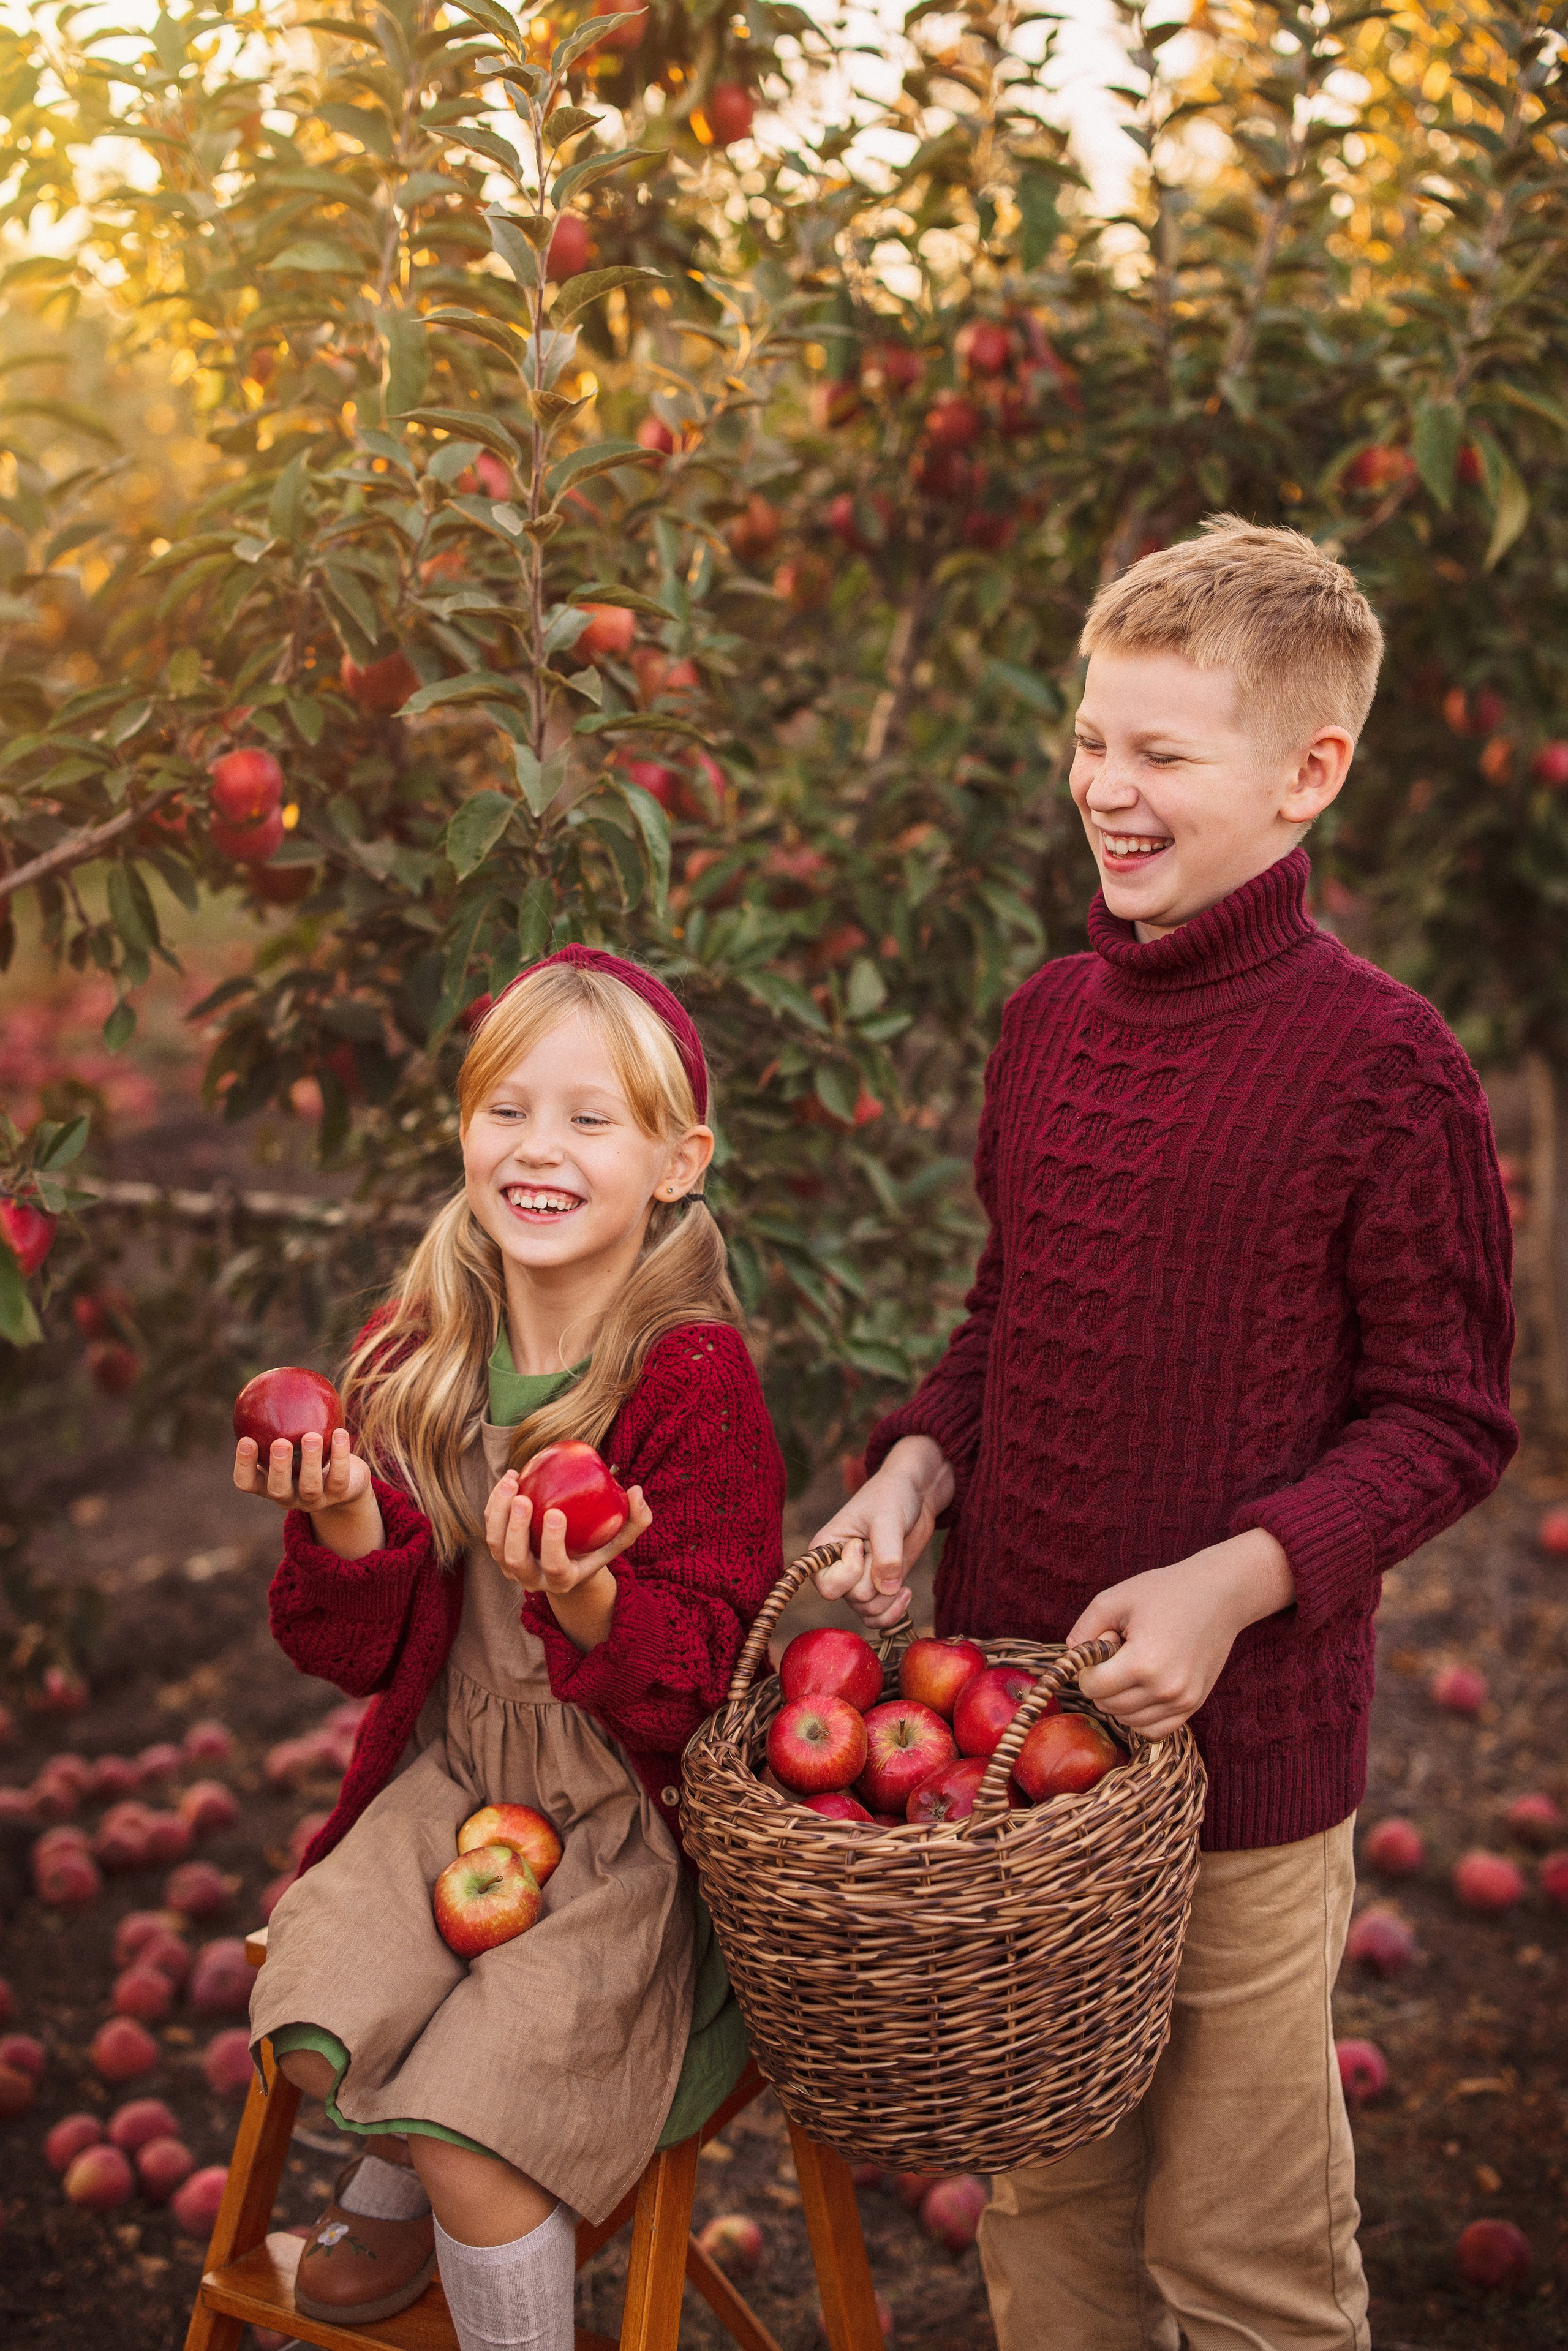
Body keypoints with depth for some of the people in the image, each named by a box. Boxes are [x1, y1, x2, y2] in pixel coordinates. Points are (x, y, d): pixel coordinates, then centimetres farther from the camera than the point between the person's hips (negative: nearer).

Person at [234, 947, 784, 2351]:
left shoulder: (697, 1380, -17)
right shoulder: (419, 1356, -2)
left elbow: (698, 1685, -16)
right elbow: (360, 1654, 2)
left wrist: (589, 1600, -37)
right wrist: (344, 1524, -19)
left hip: (634, 1823, -4)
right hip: (452, 1781, 5)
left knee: (465, 2129, -18)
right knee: (313, 2029, -15)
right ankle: (395, 2186, 20)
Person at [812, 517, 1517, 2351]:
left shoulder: (1380, 1063, -13)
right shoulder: (1050, 1018, 5)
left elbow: (1446, 1421, -9)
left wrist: (1241, 1578, -21)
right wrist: (919, 1461, -1)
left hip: (1240, 1745, -5)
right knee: (1043, 2198, 21)